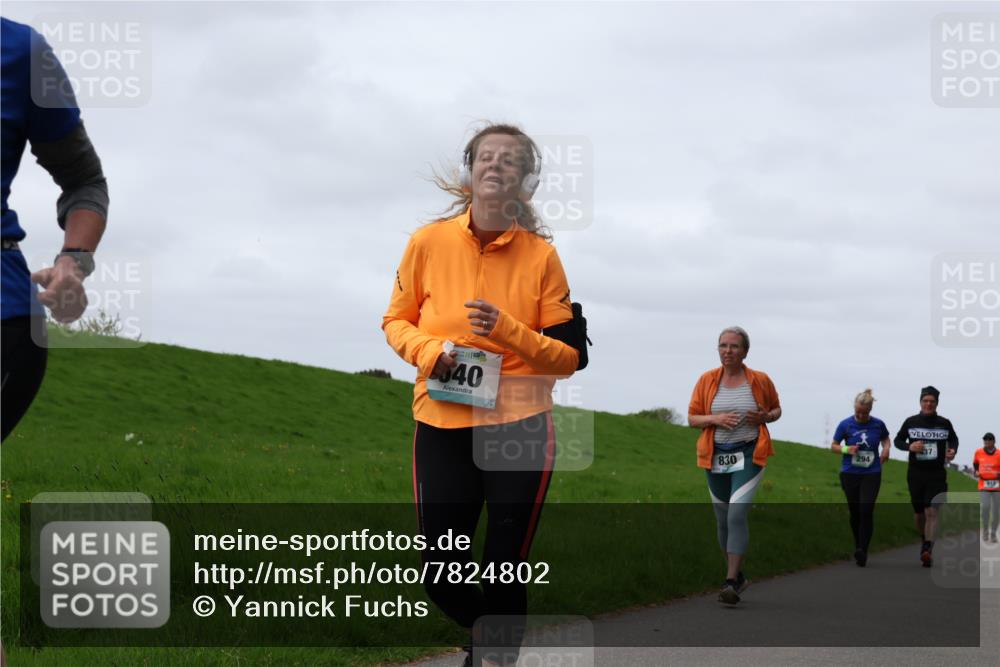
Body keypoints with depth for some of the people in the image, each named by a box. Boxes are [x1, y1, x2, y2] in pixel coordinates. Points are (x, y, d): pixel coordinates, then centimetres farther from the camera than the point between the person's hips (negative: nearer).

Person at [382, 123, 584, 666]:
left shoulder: (541, 256, -3)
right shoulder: (428, 241, -1)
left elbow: (568, 357, -2)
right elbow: (395, 321, 11)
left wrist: (507, 330, -18)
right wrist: (425, 349, -10)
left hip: (520, 430, -1)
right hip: (441, 425, 2)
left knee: (504, 573, 1)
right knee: (441, 578, 6)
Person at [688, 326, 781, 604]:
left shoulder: (760, 380, -2)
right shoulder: (707, 380, 0)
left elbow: (776, 409, 13)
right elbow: (692, 418, 4)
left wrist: (765, 417, -10)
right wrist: (715, 419, -15)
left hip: (748, 456, -3)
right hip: (716, 457, 3)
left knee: (737, 514, -20)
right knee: (723, 519, 12)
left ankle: (731, 583, -21)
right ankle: (738, 575, 32)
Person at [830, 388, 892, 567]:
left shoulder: (878, 424, -2)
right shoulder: (845, 425, -5)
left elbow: (886, 439, 18)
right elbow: (833, 446, 5)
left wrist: (886, 448, -4)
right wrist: (846, 449, -15)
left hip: (872, 473, -1)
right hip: (850, 473, 1)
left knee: (866, 510, -15)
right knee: (854, 512, 7)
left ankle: (863, 550, -14)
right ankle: (858, 546, 26)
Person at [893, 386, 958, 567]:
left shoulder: (944, 423, 2)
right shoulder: (911, 422, 1)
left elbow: (954, 439, 20)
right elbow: (897, 440, 11)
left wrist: (953, 451, -2)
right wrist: (909, 446, -11)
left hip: (937, 474, -2)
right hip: (915, 474, 2)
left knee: (932, 512, -15)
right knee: (919, 512, 11)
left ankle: (928, 551, -24)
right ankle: (924, 541, 38)